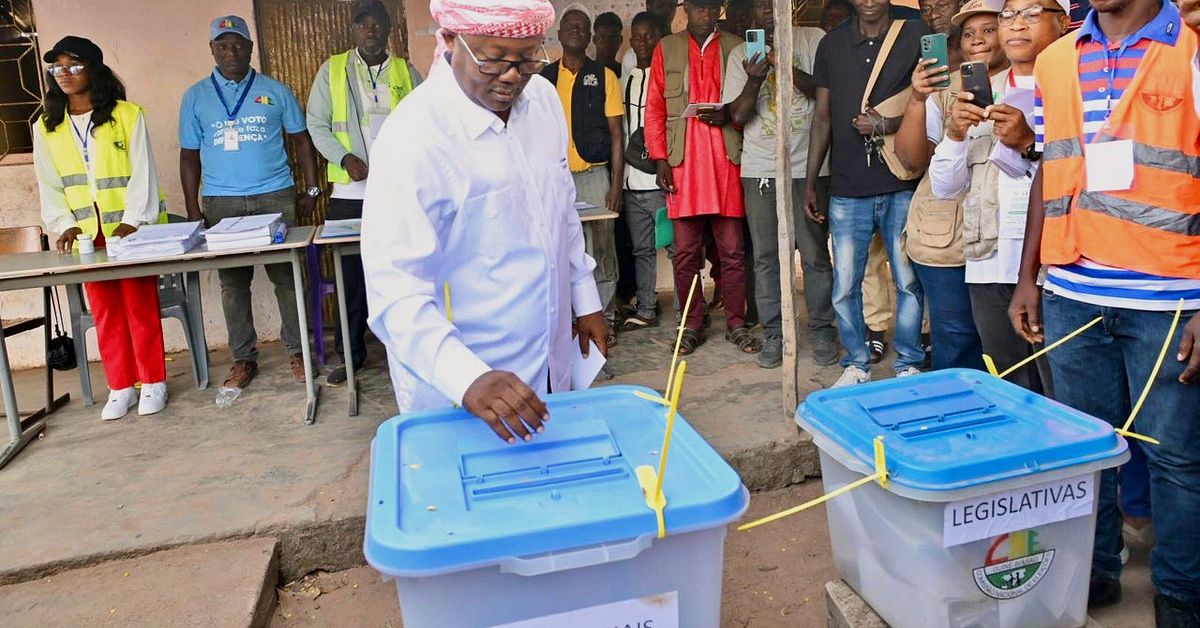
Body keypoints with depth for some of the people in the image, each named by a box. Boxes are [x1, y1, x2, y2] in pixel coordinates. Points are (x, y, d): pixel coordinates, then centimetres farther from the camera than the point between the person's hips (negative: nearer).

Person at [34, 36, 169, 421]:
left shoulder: (127, 115, -3)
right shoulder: (46, 128, 9)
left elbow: (143, 173, -7)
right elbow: (49, 186, 8)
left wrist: (132, 222, -16)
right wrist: (64, 225, -7)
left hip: (133, 230, -3)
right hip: (87, 235, 4)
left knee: (141, 306, 1)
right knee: (104, 311, 7)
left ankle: (153, 382, 12)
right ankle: (121, 387, 16)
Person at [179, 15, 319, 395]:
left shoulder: (275, 91, 7)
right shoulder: (195, 97, 9)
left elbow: (301, 140, 12)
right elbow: (189, 155, 10)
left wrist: (311, 190, 4)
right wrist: (193, 209, 4)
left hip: (275, 196, -1)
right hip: (222, 202, 1)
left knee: (285, 275, -1)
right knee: (232, 281, 4)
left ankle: (296, 350, 9)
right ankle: (243, 358, 13)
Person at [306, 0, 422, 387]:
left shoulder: (408, 73, 9)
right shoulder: (332, 70, 6)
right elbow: (317, 124, 4)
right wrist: (345, 158, -12)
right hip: (350, 193, 0)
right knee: (351, 272, 4)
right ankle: (351, 353, 15)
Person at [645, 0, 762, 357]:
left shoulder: (735, 48, 11)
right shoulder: (666, 49, 11)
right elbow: (654, 108, 7)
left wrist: (729, 115, -10)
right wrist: (660, 159, -2)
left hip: (726, 161, 0)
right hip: (683, 163, 0)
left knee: (732, 249, 2)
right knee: (686, 252, 2)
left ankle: (736, 324, 13)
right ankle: (691, 326, 13)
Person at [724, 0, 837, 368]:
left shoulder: (813, 39, 5)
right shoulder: (740, 55, 10)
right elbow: (738, 115, 4)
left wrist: (785, 64, -15)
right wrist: (754, 80, -14)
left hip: (808, 167, -2)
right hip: (759, 169, 2)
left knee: (815, 253, 1)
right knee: (765, 257, 3)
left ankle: (822, 331, 13)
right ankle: (773, 333, 12)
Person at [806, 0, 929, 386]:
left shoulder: (916, 36, 4)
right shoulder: (832, 44, 11)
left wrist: (887, 126, -14)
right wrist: (810, 183, 11)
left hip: (902, 186, -2)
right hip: (847, 189, 2)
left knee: (909, 281, 2)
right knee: (844, 285, 4)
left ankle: (909, 364, 18)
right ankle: (856, 364, 20)